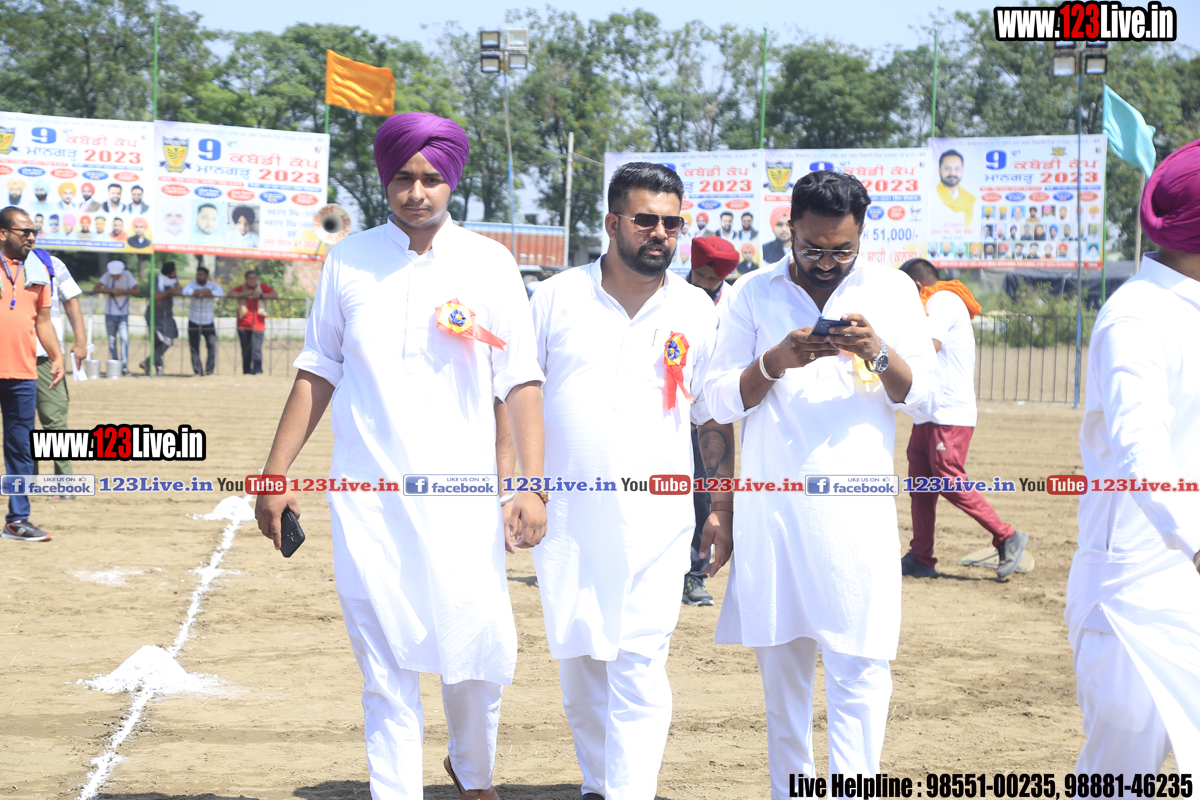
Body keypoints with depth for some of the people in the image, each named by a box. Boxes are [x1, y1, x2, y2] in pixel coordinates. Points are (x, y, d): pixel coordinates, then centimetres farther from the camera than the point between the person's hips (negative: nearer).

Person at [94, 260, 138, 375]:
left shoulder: (127, 275, -4)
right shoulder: (107, 275, -5)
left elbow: (135, 290, -6)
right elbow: (96, 289, -13)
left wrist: (123, 292, -15)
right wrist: (112, 291, -21)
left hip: (123, 314, -1)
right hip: (110, 314, 1)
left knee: (124, 338, -15)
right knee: (112, 340, 3)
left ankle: (124, 365, -14)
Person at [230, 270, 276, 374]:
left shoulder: (262, 287, 10)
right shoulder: (241, 288, 10)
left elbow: (275, 295, 1)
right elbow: (231, 294, -5)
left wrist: (261, 295, -10)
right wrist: (244, 293, -12)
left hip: (258, 325, -1)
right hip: (244, 325, 1)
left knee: (257, 349, -12)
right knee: (246, 349, 3)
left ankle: (257, 370, -12)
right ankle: (247, 371, 11)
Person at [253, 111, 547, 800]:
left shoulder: (489, 264, 2)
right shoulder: (350, 259, 6)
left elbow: (521, 381, 1)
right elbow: (318, 372, 12)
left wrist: (532, 486, -8)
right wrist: (276, 475, 9)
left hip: (462, 498, -1)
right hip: (366, 500, 1)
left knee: (479, 654, 0)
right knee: (387, 669, 0)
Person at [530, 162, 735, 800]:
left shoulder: (696, 311, 5)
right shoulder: (557, 297, 3)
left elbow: (714, 421, 10)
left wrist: (723, 511, 5)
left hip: (655, 522, -1)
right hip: (566, 516, 1)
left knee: (639, 665, -9)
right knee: (577, 661, 9)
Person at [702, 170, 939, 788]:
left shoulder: (892, 289, 8)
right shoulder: (754, 293, 9)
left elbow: (925, 399, 5)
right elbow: (720, 401, 5)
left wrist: (880, 353, -13)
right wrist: (775, 362, -12)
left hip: (857, 509, -1)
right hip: (770, 505, 1)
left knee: (858, 662, -9)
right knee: (780, 657, 6)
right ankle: (787, 790, 15)